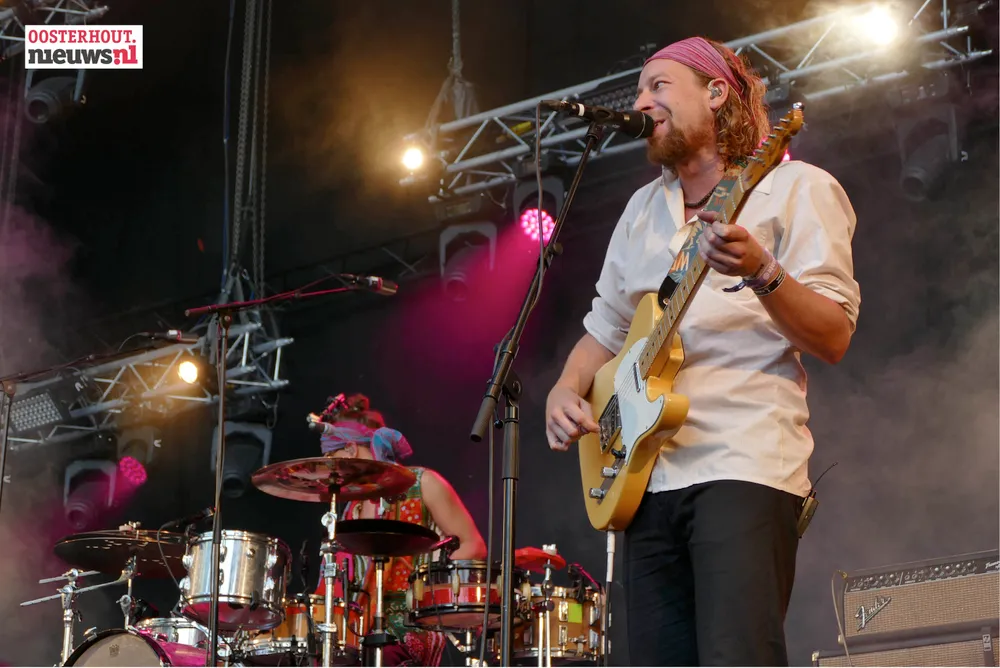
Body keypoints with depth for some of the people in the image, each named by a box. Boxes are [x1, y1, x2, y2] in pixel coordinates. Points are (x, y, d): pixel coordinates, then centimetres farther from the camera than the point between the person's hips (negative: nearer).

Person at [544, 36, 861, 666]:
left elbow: (833, 340, -7)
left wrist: (761, 272, -24)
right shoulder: (645, 207, 21)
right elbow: (606, 327, 28)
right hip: (648, 474, 6)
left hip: (745, 463, -6)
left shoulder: (795, 189, 1)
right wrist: (567, 390, 8)